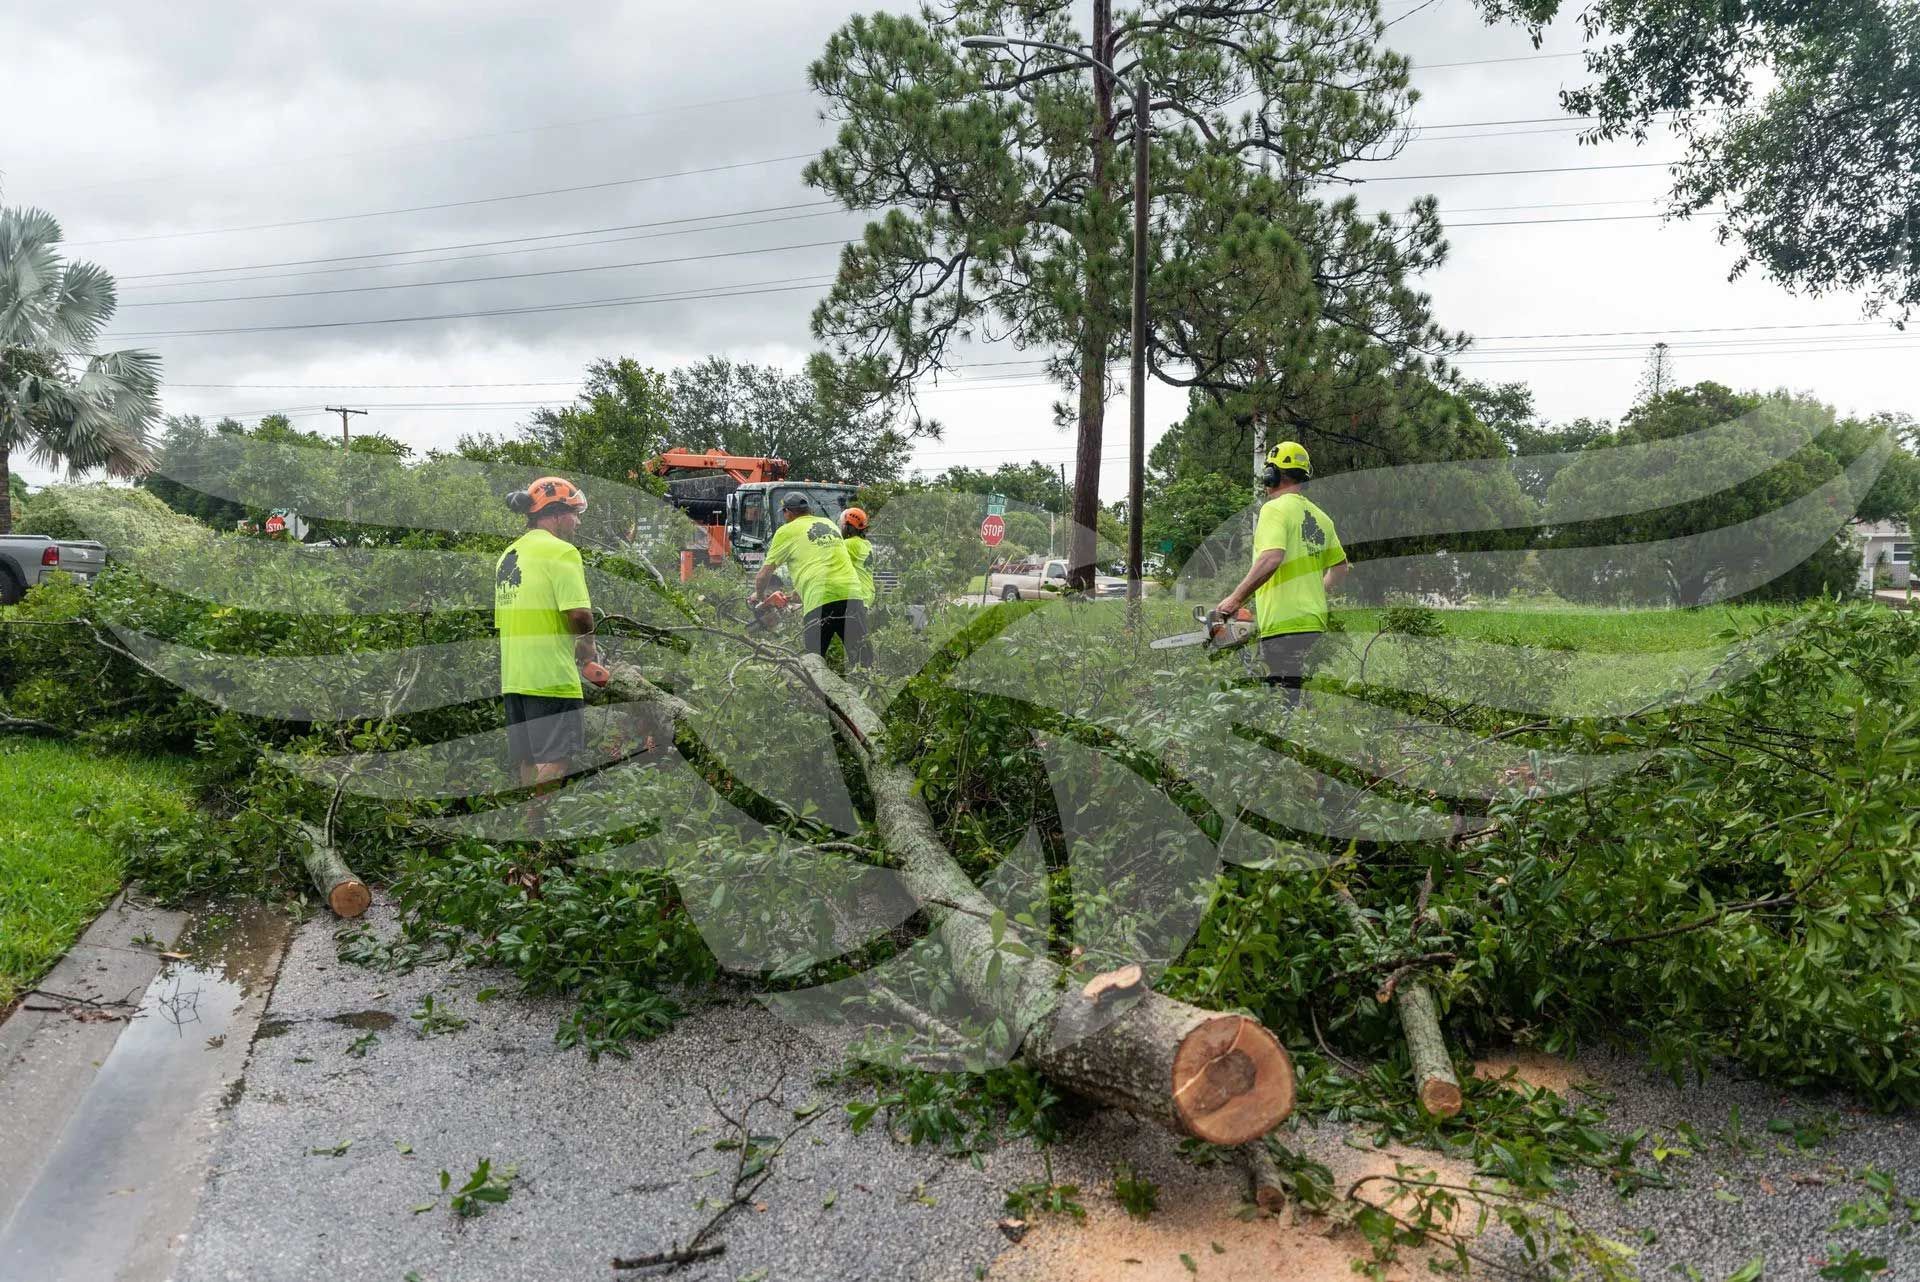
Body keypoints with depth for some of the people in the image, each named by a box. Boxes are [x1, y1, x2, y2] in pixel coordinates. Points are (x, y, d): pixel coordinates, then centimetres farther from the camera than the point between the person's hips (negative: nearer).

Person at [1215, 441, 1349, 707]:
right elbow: (1340, 567, 24)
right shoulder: (1319, 516, 16)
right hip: (1315, 625, 8)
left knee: (1286, 705, -8)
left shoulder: (1275, 509, -9)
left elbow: (1272, 557, -25)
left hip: (1283, 626, -8)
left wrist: (1235, 599, -20)